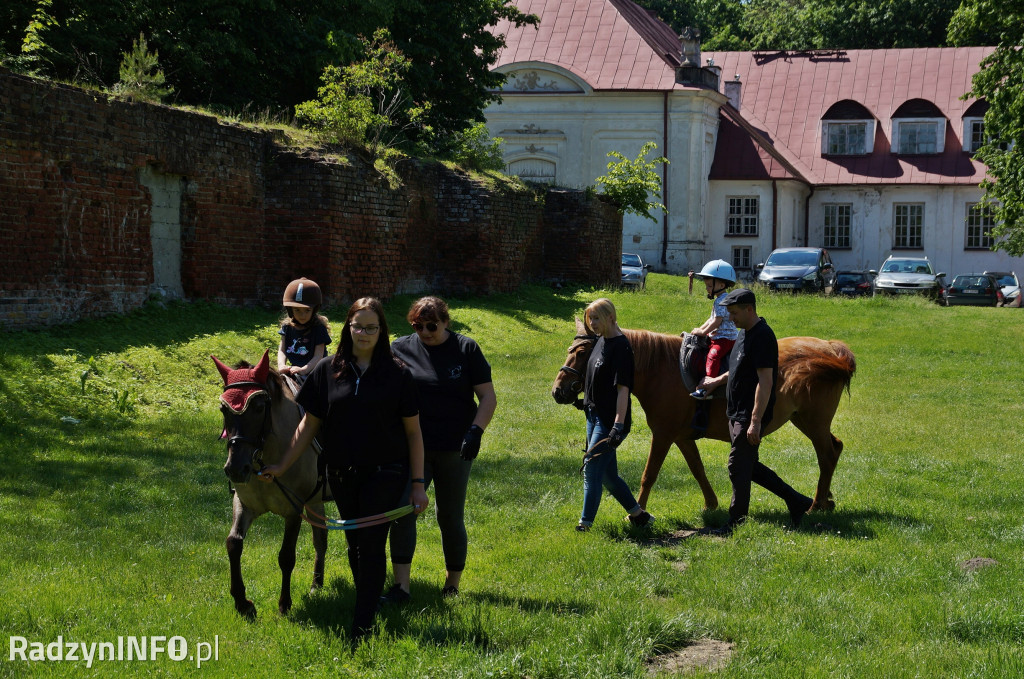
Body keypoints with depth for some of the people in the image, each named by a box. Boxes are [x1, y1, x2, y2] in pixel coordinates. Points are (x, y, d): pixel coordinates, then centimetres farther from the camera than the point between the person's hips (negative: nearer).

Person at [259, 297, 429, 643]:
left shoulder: (397, 374, -6)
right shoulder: (328, 371, 1)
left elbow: (413, 432, -2)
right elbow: (309, 424, 7)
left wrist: (418, 483, -5)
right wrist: (282, 466, 3)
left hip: (385, 475, -3)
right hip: (342, 476, 3)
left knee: (372, 545, -7)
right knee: (355, 544, 15)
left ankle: (362, 628, -4)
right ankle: (368, 599, 34)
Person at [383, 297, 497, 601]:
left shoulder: (465, 349, -2)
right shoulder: (401, 348, 2)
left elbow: (488, 397, -2)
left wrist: (475, 431, -16)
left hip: (454, 450, -1)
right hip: (412, 447, 1)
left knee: (450, 518, 8)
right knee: (402, 510, -11)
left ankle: (452, 586, 22)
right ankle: (401, 586, -10)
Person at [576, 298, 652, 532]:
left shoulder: (620, 347, -17)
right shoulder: (601, 341, 9)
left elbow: (623, 389, -23)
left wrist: (618, 426, -28)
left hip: (609, 421, -10)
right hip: (594, 416, 10)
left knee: (591, 469, -8)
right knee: (607, 474, 15)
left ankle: (585, 524, -2)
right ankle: (638, 514, 26)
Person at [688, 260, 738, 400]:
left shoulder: (721, 301, -16)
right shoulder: (719, 300, 19)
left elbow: (717, 321, -21)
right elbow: (712, 319, 25)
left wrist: (702, 332, -14)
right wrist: (700, 329, 13)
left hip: (725, 339, -12)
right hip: (717, 337, 12)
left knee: (713, 355, -30)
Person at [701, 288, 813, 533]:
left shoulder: (762, 337, -20)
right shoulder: (745, 333, 11)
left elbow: (765, 381, -24)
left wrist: (755, 422, -26)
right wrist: (719, 380, 16)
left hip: (749, 416, -10)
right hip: (737, 413, 10)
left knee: (739, 467, -2)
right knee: (748, 466, 16)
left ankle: (736, 524, 9)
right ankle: (796, 501, 24)